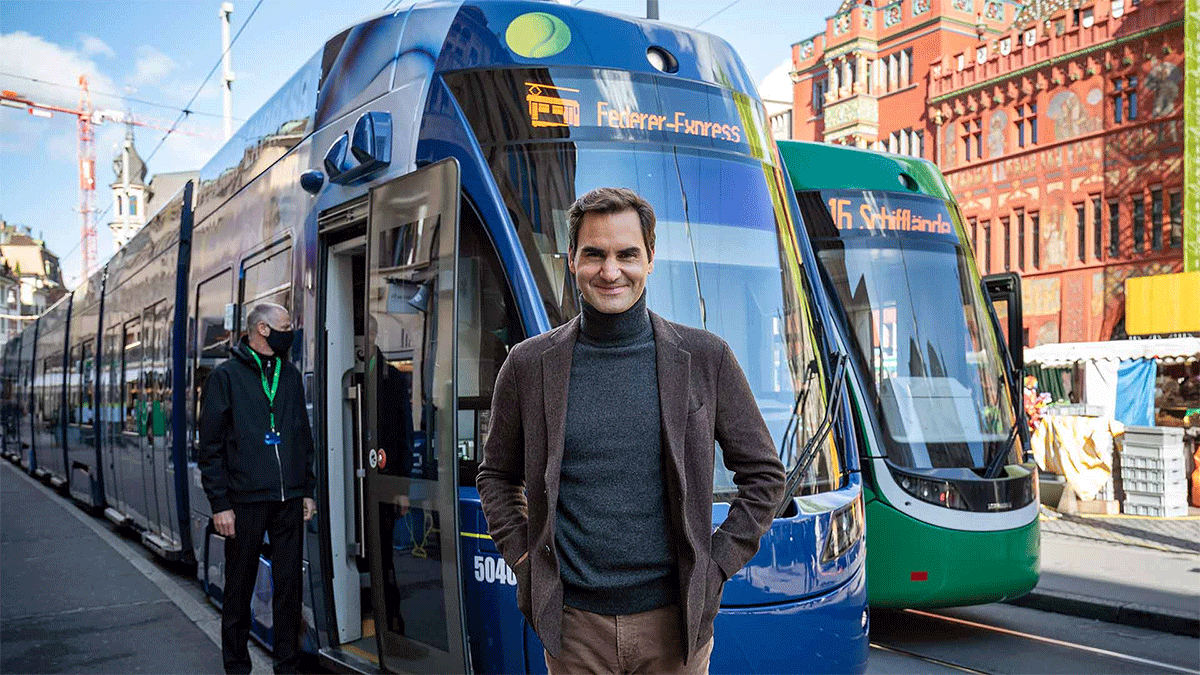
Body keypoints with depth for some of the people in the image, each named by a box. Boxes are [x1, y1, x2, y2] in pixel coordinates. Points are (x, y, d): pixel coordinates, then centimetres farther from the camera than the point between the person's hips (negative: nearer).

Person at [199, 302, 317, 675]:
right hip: (245, 502, -4)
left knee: (289, 585, 7)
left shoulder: (290, 375, 12)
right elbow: (211, 446, -4)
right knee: (239, 588, 6)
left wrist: (308, 490, 11)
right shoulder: (226, 376, -2)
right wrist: (220, 504, -9)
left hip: (289, 501, 4)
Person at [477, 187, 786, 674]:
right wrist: (523, 558, 2)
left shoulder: (705, 359, -1)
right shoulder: (529, 365, 1)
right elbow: (496, 476, 13)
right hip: (573, 622, 1)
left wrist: (717, 563, 0)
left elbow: (763, 473, 6)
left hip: (673, 618, 0)